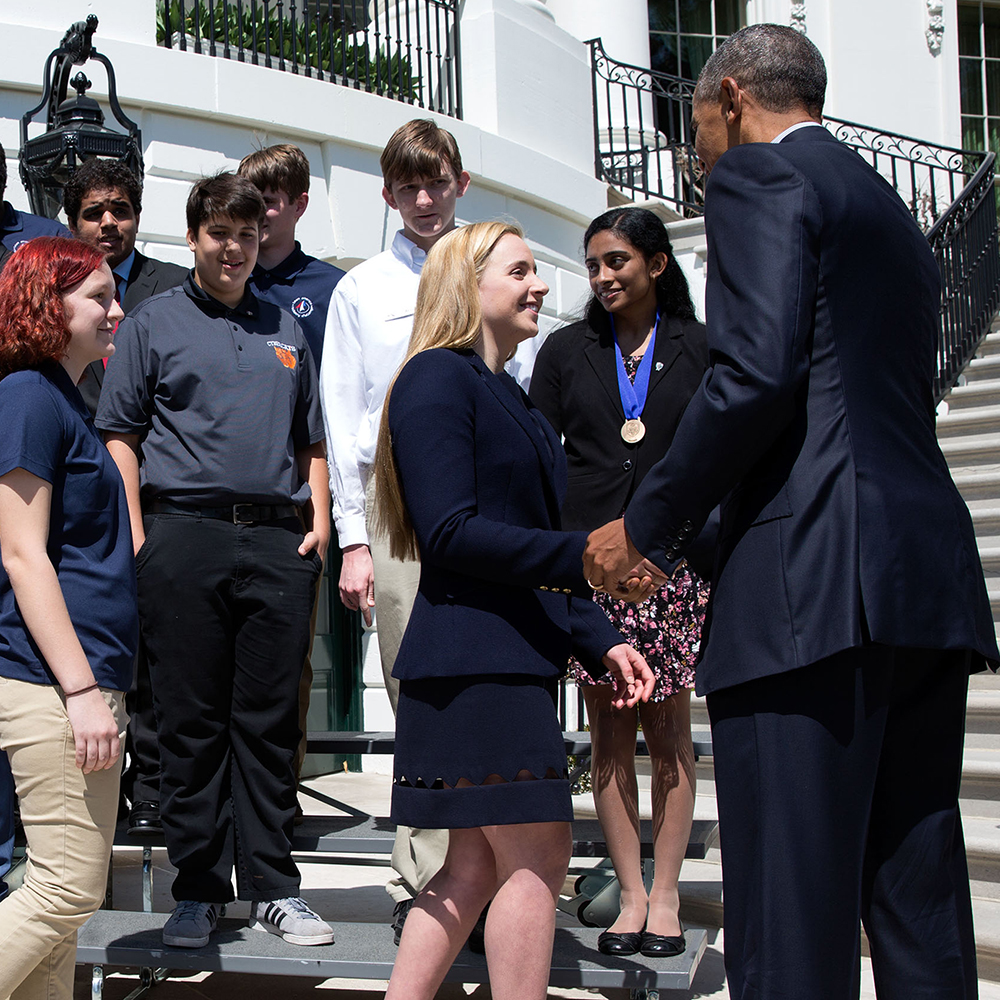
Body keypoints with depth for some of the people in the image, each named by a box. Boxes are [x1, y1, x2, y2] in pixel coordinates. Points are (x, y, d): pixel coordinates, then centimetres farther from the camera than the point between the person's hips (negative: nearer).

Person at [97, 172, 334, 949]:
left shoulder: (285, 330, 20)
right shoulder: (154, 322, 10)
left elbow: (312, 438, 23)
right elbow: (120, 434, 5)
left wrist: (319, 519, 9)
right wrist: (137, 537, -5)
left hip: (277, 542, 3)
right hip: (184, 533, -2)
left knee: (271, 718, 4)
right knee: (191, 719, 1)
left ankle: (273, 886, 12)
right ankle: (199, 890, 11)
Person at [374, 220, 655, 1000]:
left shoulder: (509, 395, 20)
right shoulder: (438, 376, -8)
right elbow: (449, 533, -18)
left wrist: (600, 640, 14)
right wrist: (586, 555, -21)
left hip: (514, 658, 10)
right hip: (473, 659, -10)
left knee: (480, 863, 12)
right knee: (538, 856, -6)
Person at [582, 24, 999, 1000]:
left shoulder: (757, 175, 1)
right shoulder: (889, 209, 27)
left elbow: (756, 374, -14)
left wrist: (646, 526, -5)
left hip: (812, 579, -9)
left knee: (789, 921, -6)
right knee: (919, 904, 12)